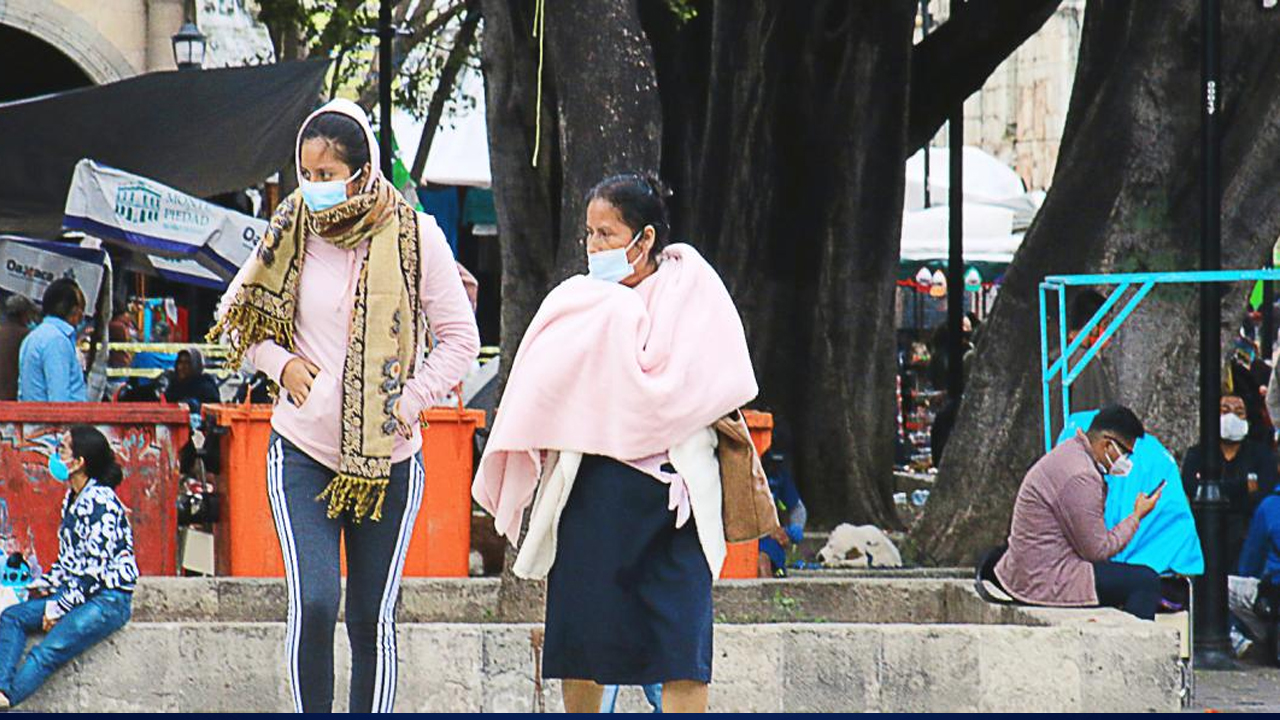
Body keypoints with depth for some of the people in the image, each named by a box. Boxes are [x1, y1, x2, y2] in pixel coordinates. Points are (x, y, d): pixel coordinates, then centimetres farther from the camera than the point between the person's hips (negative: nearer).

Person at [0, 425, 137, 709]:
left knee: (48, 652, -26)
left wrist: (59, 608, -15)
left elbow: (95, 568, -19)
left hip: (108, 599, -9)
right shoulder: (72, 499, 14)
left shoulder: (100, 502, -16)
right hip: (76, 594, 9)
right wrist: (43, 585, 5)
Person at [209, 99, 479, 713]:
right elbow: (236, 316, 15)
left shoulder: (414, 237, -5)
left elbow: (460, 338, 3)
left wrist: (411, 401, -9)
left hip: (388, 457, 0)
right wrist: (279, 362, -3)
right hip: (302, 452, 1)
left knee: (372, 617, 4)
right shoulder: (290, 235, 1)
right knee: (313, 604, -13)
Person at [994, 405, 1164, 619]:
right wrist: (1137, 516, -5)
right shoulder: (1080, 477, -21)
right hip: (1047, 581, -11)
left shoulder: (1068, 452, 12)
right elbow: (1097, 551, -15)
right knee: (1146, 581, -12)